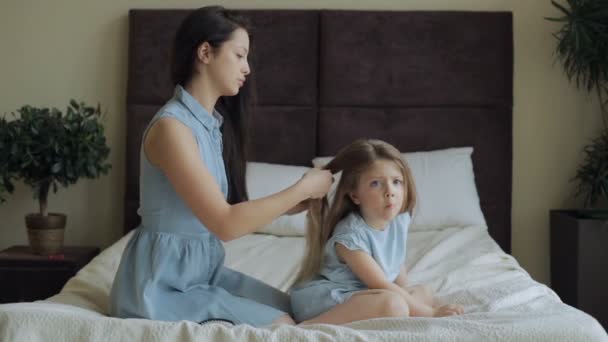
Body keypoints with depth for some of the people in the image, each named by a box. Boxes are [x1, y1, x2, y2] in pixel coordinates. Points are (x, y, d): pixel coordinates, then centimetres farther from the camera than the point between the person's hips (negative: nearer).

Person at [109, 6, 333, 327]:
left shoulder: (214, 122, 8)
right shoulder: (171, 126, -22)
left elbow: (230, 209, 7)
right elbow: (225, 224, -27)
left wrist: (298, 202, -1)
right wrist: (302, 189, -19)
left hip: (204, 267, 9)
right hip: (163, 282, -9)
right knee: (280, 326, -8)